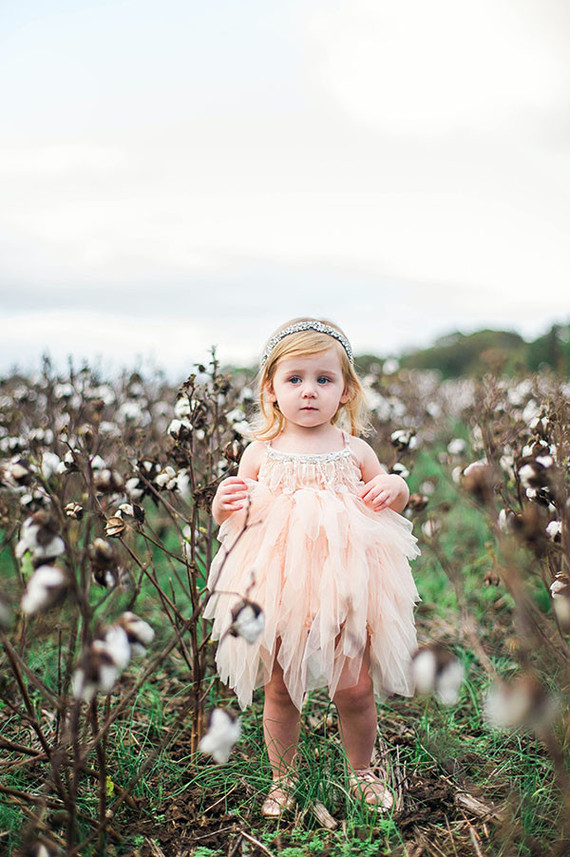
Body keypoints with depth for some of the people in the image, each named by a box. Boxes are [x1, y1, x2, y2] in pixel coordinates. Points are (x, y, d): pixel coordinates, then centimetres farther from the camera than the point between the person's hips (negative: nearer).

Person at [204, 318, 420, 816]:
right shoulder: (261, 452, 2)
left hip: (343, 587, 0)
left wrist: (395, 487, -6)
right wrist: (224, 503, -14)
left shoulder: (353, 450, 3)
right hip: (278, 589, 0)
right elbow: (229, 519, 9)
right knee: (280, 689, 8)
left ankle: (361, 772, 33)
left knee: (355, 687, 5)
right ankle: (282, 779, 32)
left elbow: (392, 497, 17)